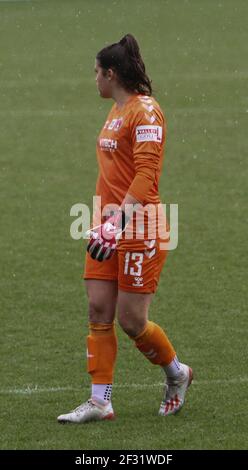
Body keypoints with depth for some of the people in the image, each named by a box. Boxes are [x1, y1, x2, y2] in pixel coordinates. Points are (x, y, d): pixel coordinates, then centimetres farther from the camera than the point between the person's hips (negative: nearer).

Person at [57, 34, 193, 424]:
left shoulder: (145, 111, -13)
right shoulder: (117, 111, 16)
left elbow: (146, 175, -22)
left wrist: (118, 222, -29)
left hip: (138, 229, -9)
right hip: (110, 227, 9)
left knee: (131, 320, -4)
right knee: (98, 311, 1)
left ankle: (177, 373, 21)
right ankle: (100, 401, 2)